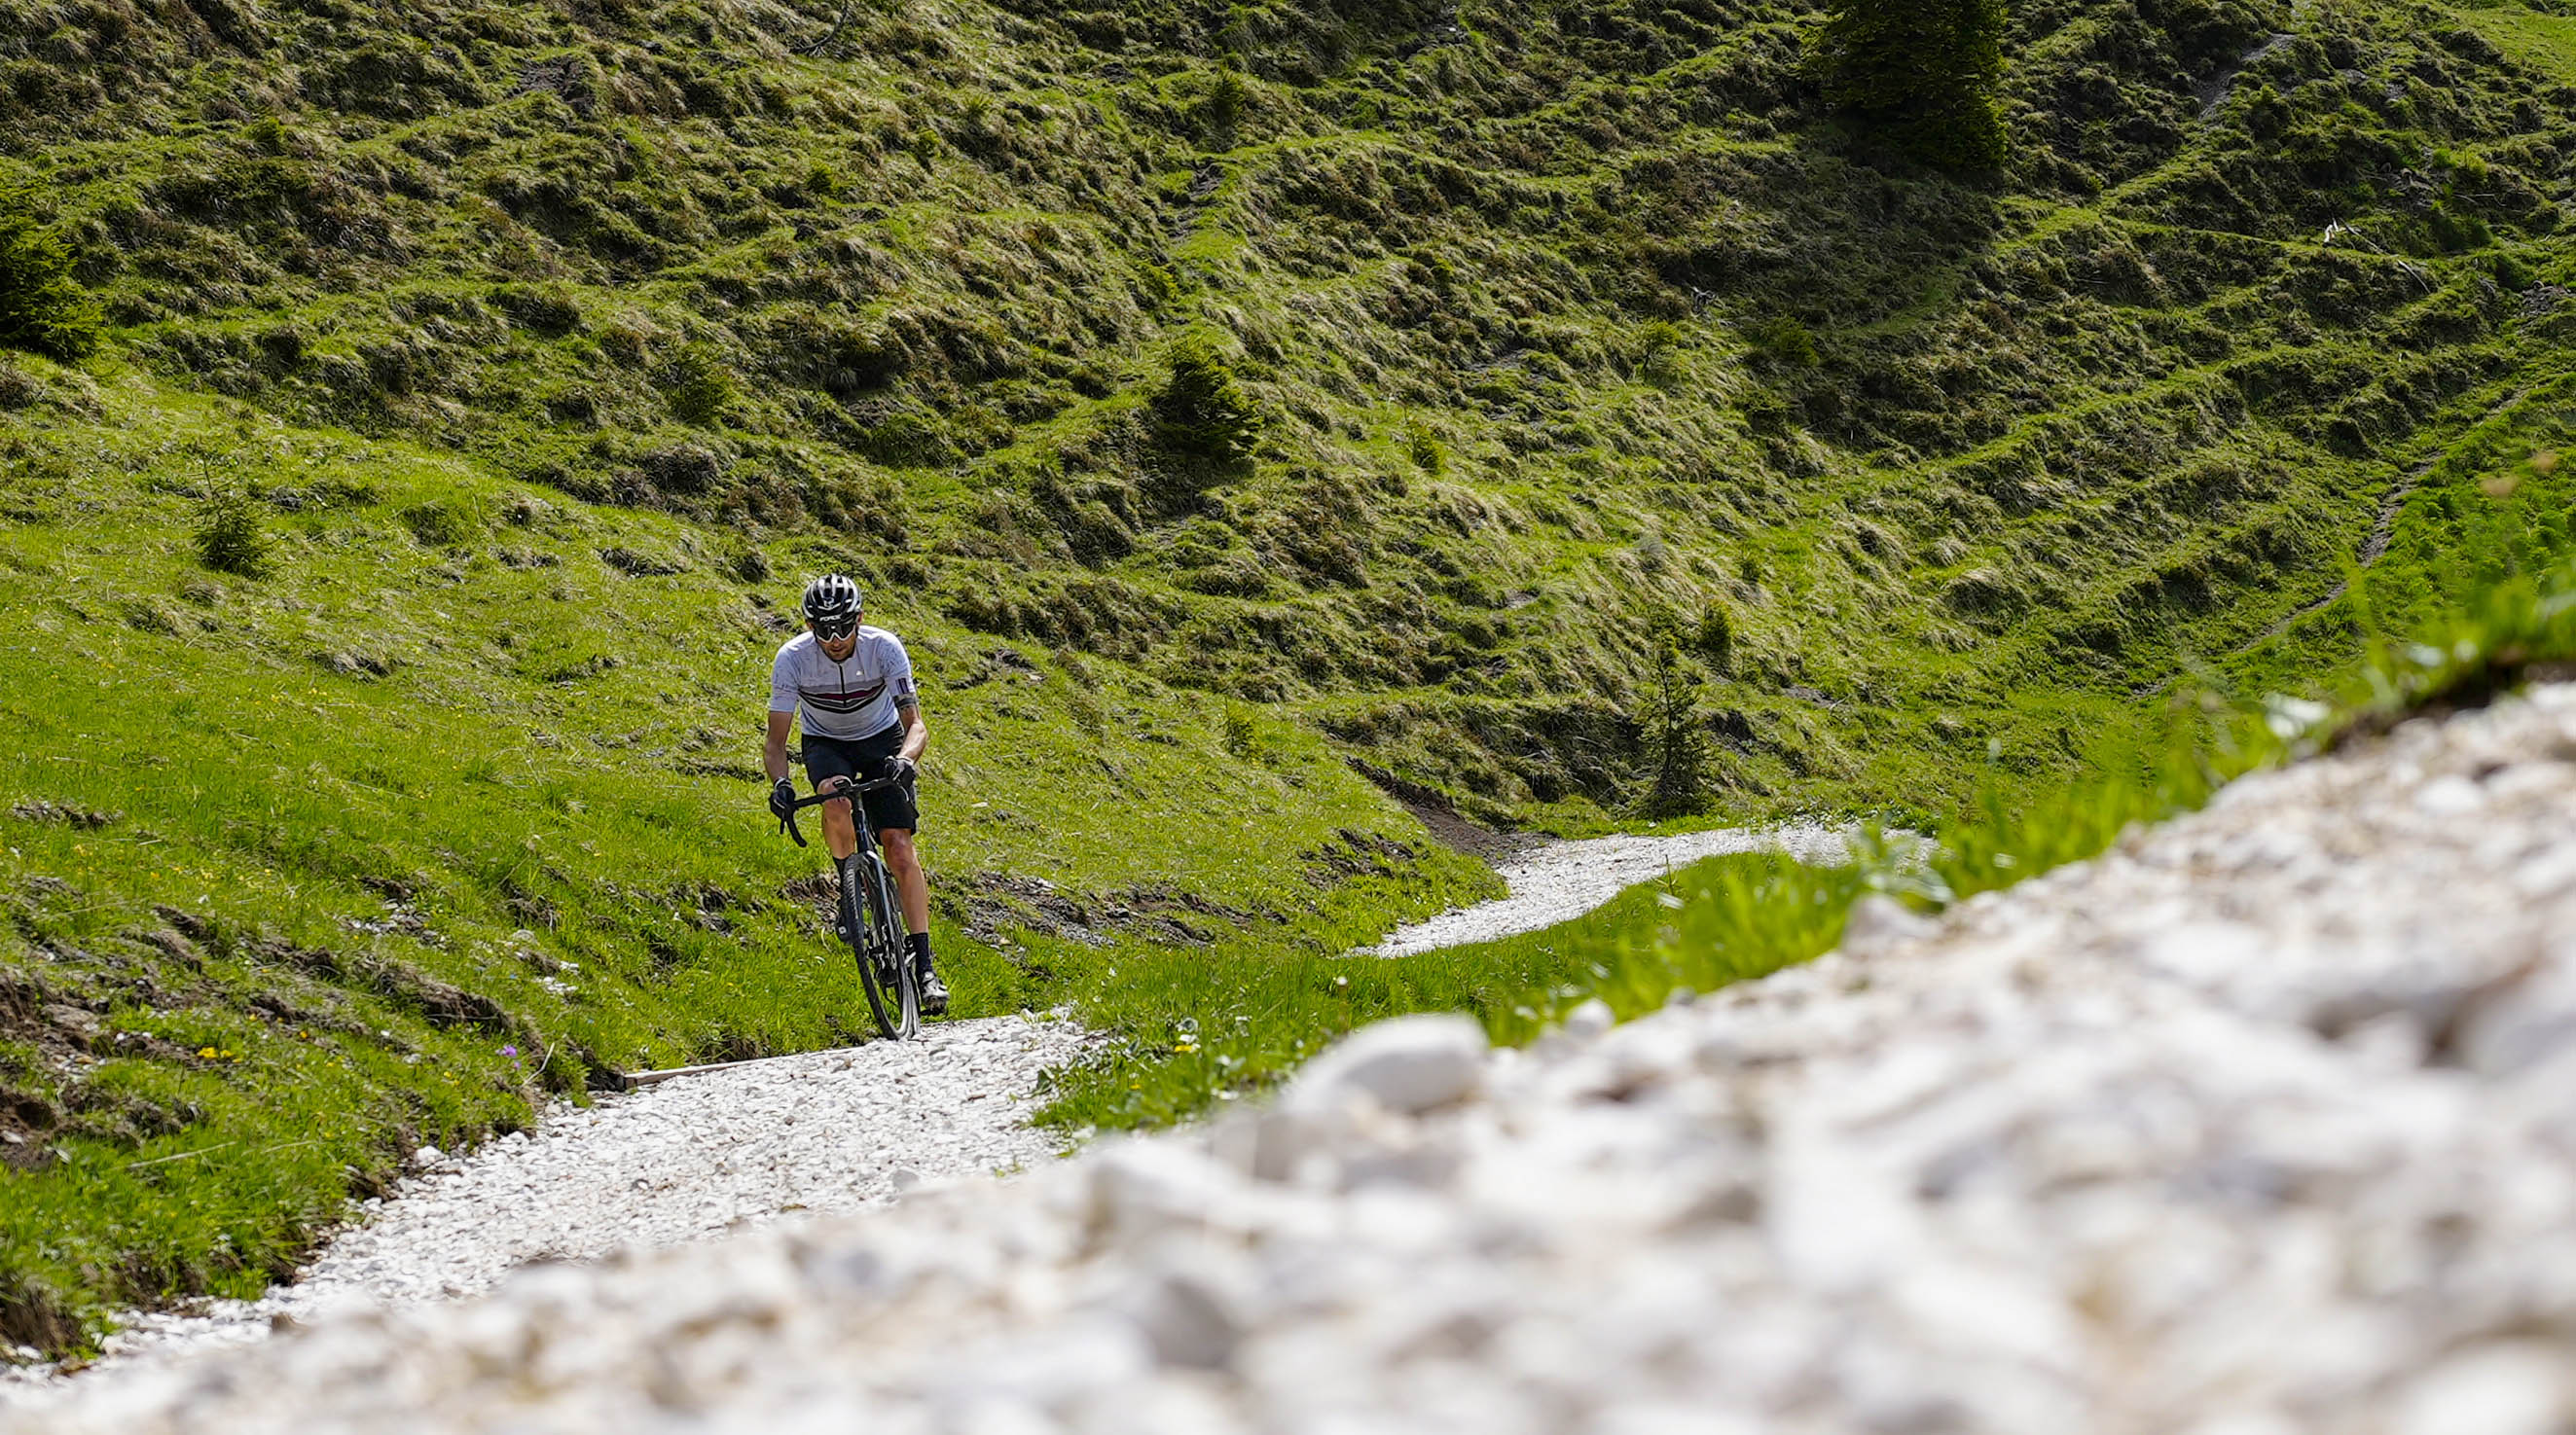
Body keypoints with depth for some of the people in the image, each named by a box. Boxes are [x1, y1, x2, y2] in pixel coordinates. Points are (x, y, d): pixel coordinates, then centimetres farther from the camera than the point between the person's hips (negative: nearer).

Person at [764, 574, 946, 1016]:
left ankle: (924, 964, -14)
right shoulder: (792, 658, -26)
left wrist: (904, 759, -51)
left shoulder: (885, 648, -27)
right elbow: (776, 742, -22)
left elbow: (915, 724, -29)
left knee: (899, 847, -15)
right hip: (825, 743, 0)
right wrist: (780, 784, -42)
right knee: (836, 800, -35)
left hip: (882, 741, 0)